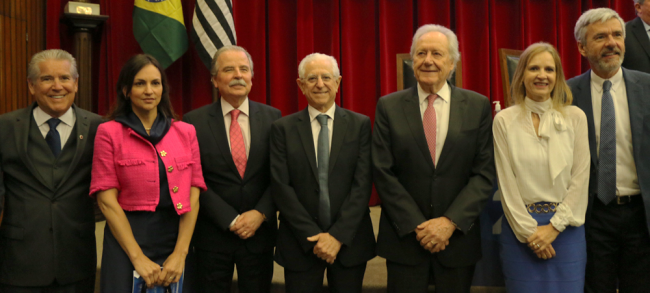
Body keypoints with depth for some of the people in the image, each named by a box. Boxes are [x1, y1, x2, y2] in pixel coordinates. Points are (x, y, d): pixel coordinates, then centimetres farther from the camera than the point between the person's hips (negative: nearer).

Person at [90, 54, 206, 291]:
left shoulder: (186, 132, 4)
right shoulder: (109, 133, -2)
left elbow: (193, 196, 0)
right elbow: (107, 200, -7)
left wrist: (180, 253, -10)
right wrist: (139, 258, -13)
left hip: (177, 239, 2)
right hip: (126, 240, -2)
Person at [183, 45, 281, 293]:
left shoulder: (272, 117, 2)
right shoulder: (194, 121, -3)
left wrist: (260, 213, -11)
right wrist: (231, 220, -12)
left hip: (260, 231, 2)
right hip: (213, 234, -1)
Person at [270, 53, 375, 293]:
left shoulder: (360, 124, 1)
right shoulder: (283, 128, 1)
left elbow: (362, 183, -5)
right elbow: (281, 186, -5)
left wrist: (339, 235, -12)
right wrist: (312, 236, -10)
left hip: (349, 240, 0)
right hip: (300, 243, 0)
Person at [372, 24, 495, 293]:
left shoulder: (478, 106, 1)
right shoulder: (389, 107, 0)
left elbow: (484, 173, -3)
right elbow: (383, 173, -4)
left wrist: (451, 221, -12)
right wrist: (417, 226, -10)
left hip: (458, 236, 1)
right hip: (404, 237, 0)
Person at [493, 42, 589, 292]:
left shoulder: (575, 117, 2)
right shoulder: (504, 120, -1)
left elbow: (580, 177, 0)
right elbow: (506, 181, -2)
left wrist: (554, 226, -7)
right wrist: (528, 230, -6)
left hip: (566, 227, 1)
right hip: (519, 225, -1)